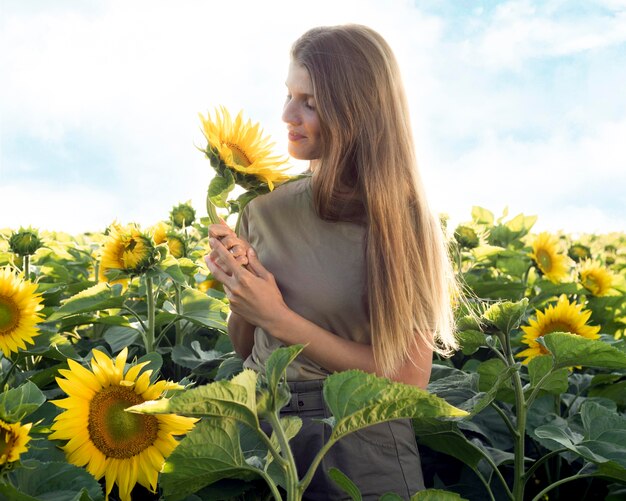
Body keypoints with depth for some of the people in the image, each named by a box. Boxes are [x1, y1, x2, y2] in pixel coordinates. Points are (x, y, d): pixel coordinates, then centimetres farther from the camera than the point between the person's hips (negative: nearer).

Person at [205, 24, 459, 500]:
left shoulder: (403, 220, -13)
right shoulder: (266, 207, -3)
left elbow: (409, 381, -13)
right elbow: (244, 348, 8)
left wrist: (279, 318, -18)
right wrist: (238, 291, -13)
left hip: (361, 442, -3)